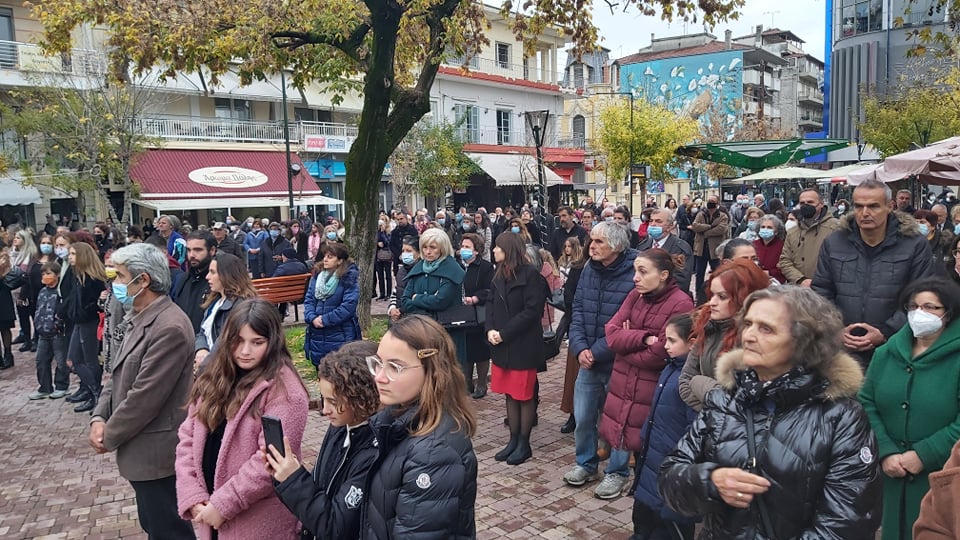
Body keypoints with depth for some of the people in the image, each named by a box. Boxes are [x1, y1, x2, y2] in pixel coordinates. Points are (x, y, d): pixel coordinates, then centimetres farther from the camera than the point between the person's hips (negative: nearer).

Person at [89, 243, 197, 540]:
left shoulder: (169, 327, -25)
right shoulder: (138, 317, 8)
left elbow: (144, 397, -24)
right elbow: (118, 375, 12)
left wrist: (109, 436, -11)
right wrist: (99, 418, -2)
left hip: (157, 453, -10)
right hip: (142, 449, 10)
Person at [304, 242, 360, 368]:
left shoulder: (349, 278, -9)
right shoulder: (317, 275, 9)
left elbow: (349, 305, -17)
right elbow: (308, 299, 6)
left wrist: (325, 319, -17)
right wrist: (312, 318, -12)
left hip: (341, 335, -5)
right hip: (317, 335, 5)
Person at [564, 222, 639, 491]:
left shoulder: (633, 275, -18)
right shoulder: (589, 269, 3)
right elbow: (577, 310, 5)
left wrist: (596, 352, -16)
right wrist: (580, 347, -9)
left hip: (617, 361, -5)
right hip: (587, 359, 5)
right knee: (583, 417, 13)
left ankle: (617, 471, 30)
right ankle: (586, 464, 33)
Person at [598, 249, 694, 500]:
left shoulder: (681, 303, -17)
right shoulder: (635, 295, 1)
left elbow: (658, 355, -20)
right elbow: (612, 334, -6)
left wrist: (627, 341, -7)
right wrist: (643, 339, -21)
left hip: (653, 383, -5)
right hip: (623, 378, 5)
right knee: (619, 425, 16)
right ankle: (617, 472, 39)